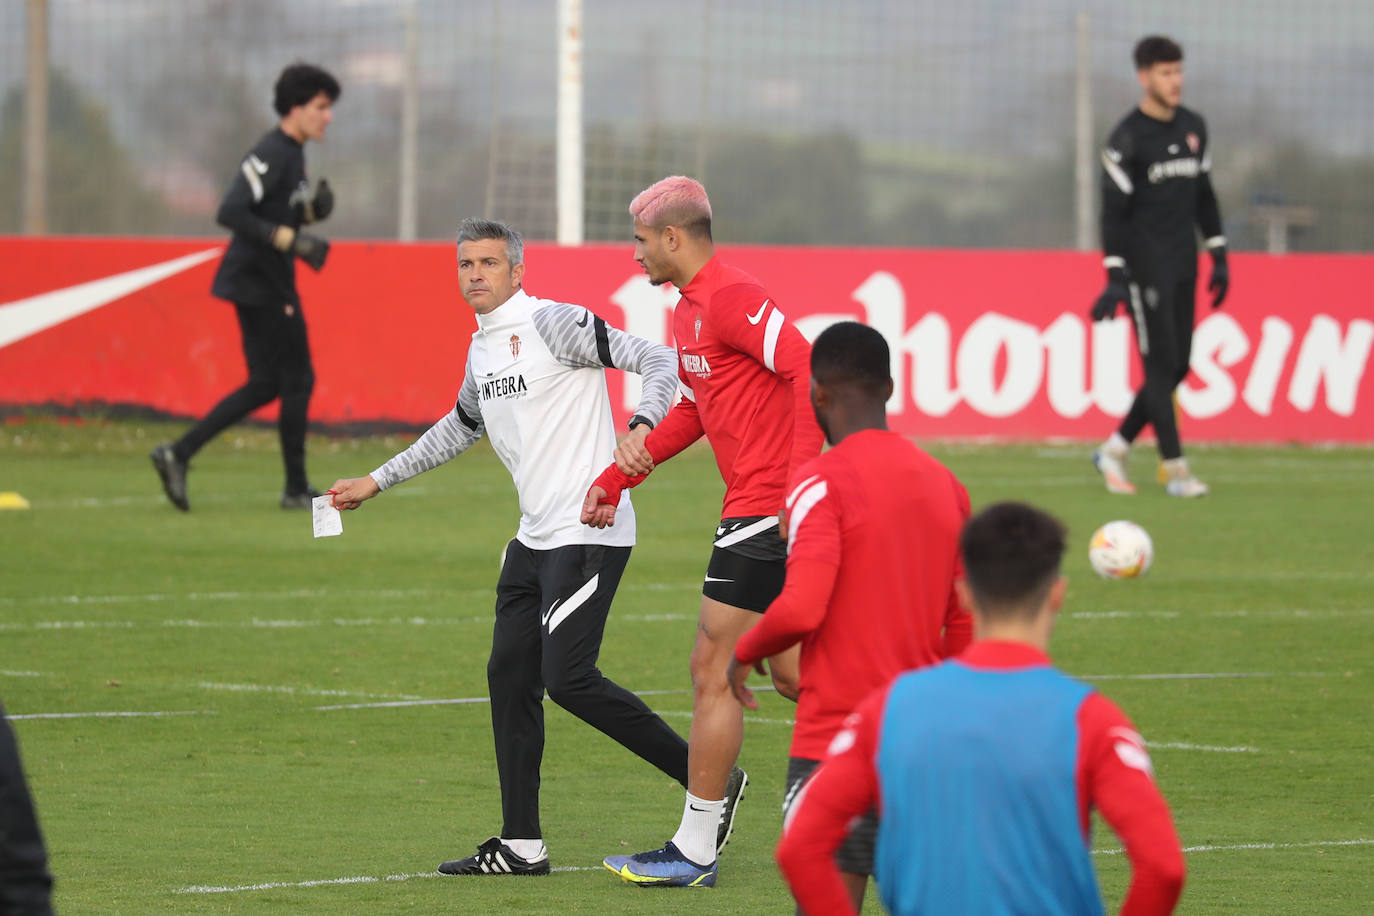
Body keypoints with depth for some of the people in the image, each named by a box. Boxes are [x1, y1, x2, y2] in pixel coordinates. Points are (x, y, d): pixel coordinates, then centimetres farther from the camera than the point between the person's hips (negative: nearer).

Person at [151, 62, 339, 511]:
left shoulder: (292, 153, 14)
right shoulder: (270, 154, -17)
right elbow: (231, 212, -26)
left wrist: (311, 208, 1)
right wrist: (291, 239, -29)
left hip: (269, 283, 10)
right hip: (261, 283, -10)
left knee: (267, 384, 11)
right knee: (297, 379, -3)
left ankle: (179, 454, 8)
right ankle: (296, 489, 5)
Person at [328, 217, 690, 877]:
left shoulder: (552, 323, -10)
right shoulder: (481, 350, 15)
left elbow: (655, 359, -14)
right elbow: (460, 427, 34)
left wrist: (643, 425, -33)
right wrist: (376, 481, 37)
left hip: (589, 531, -9)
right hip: (535, 537, 9)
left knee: (568, 677, -15)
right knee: (510, 675, 6)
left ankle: (705, 773, -2)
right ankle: (522, 847, 11)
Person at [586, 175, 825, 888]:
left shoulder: (731, 298, -16)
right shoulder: (689, 309, 17)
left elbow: (808, 368, -26)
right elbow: (692, 411, 28)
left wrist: (801, 474, -31)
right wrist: (617, 476, 25)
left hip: (764, 512, -10)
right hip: (756, 511, 10)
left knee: (714, 672, -4)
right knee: (789, 672, 14)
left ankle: (694, 853, 3)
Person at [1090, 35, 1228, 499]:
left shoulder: (1193, 127, 10)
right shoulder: (1126, 139, -10)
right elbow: (1114, 212, -12)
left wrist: (1219, 259, 16)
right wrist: (1115, 278, -17)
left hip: (1183, 266, 7)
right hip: (1145, 266, -7)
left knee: (1177, 367, 8)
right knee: (1161, 365, -8)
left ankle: (1114, 449, 20)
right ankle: (1175, 469, -6)